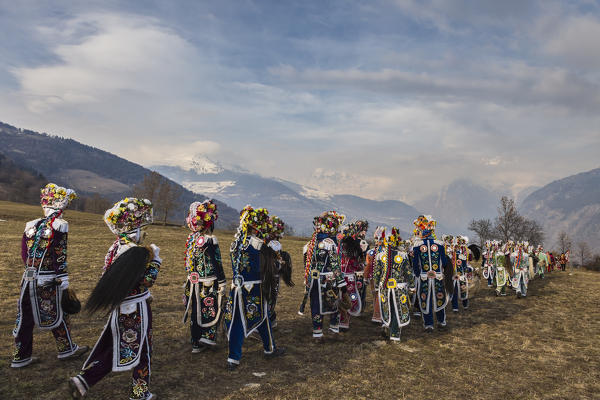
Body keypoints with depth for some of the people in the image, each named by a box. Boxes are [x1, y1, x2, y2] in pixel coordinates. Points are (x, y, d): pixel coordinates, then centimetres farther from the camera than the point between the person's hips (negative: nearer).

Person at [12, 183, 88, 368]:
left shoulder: (31, 225, 7)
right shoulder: (59, 225, -14)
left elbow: (24, 253, 12)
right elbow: (60, 256, -16)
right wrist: (63, 280, -12)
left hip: (29, 278, 6)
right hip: (49, 280, -6)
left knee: (25, 317, 13)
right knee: (57, 314, 9)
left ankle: (20, 357, 22)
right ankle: (67, 349, 25)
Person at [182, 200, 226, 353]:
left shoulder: (191, 238, 3)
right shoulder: (210, 240, -17)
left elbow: (190, 262, 11)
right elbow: (217, 264, -16)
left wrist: (190, 279, 19)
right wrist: (222, 283, -11)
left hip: (193, 282, 7)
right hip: (208, 284, -7)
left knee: (195, 312, 14)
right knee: (208, 312, 7)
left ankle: (196, 342, 25)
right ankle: (206, 340, 14)